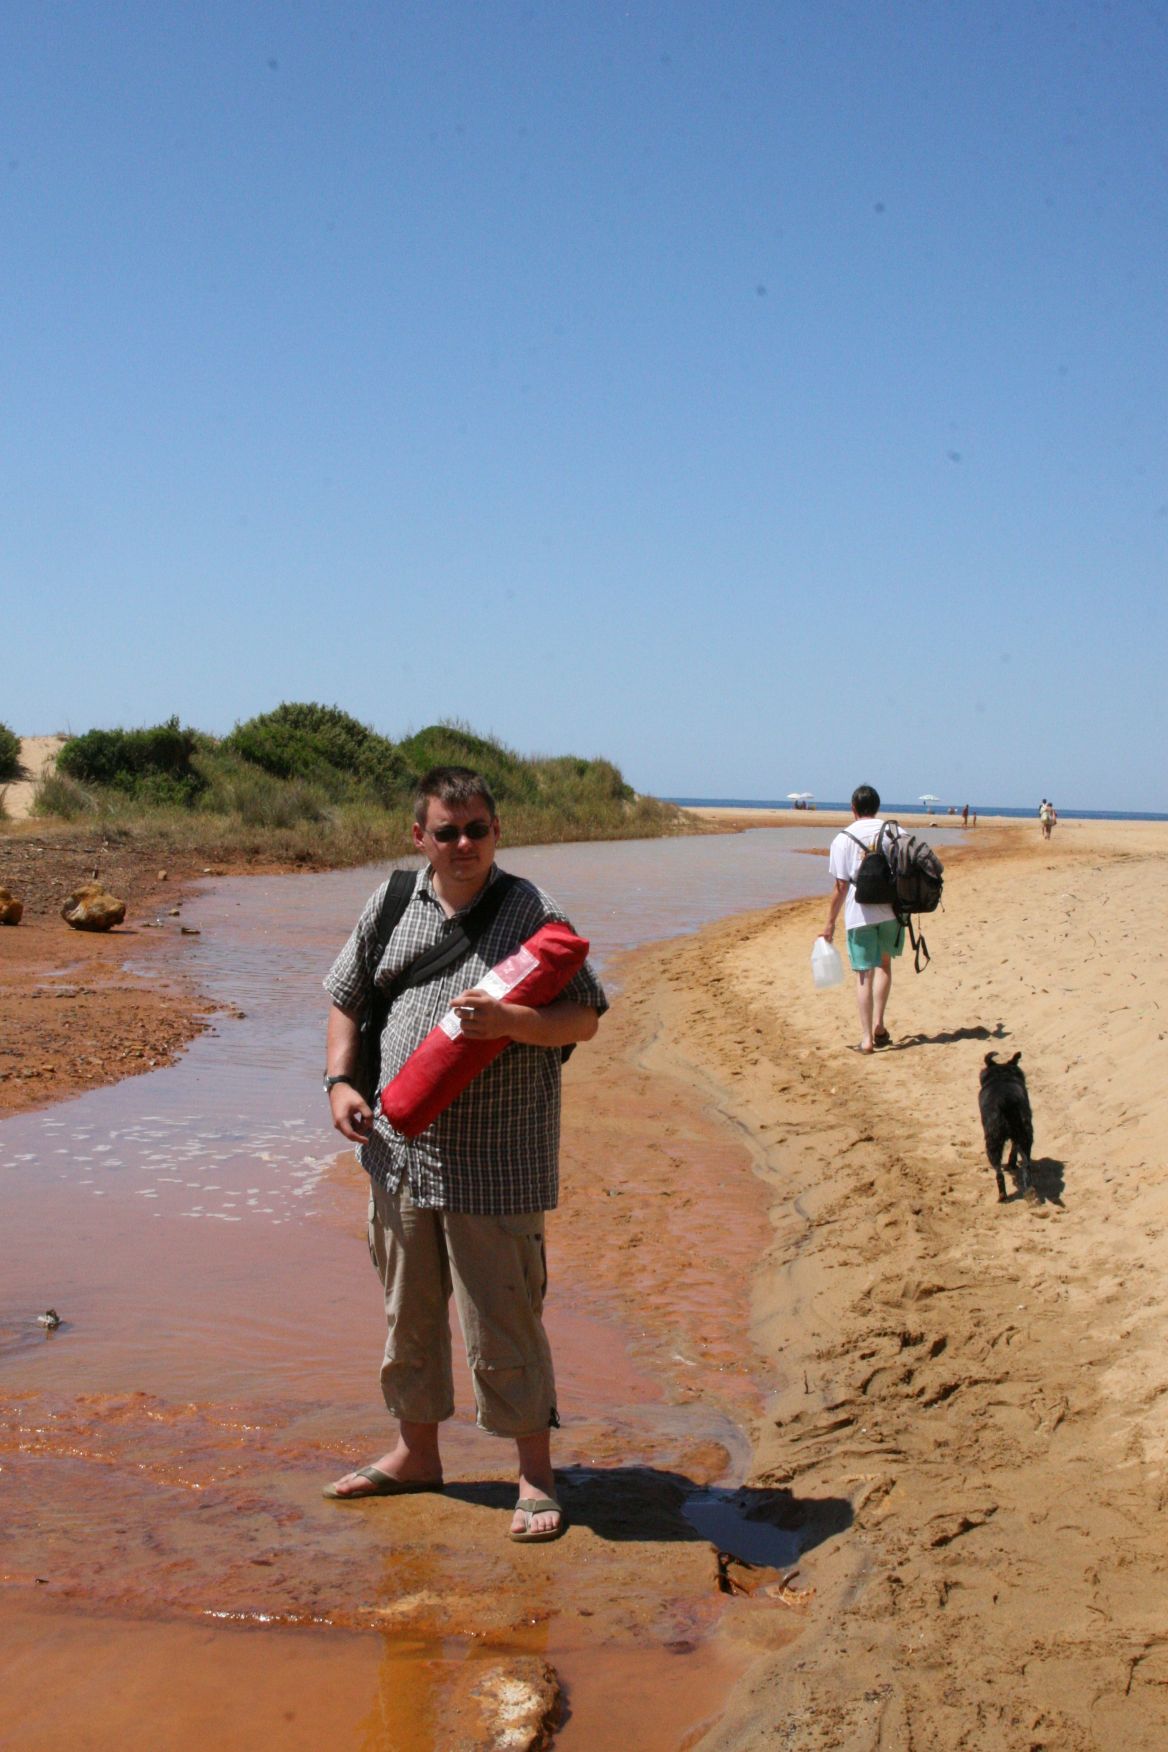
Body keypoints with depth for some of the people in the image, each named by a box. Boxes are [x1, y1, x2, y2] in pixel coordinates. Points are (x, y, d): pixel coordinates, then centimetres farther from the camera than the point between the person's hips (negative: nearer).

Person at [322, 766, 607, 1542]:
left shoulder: (531, 912, -6)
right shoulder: (391, 904, 7)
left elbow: (585, 1015, -7)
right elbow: (347, 996, 17)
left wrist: (507, 1021, -24)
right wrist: (340, 1080, 3)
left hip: (495, 1166, -5)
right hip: (400, 1151, 5)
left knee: (504, 1320, 1)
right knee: (408, 1311, 17)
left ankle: (535, 1476, 17)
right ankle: (417, 1453, 35)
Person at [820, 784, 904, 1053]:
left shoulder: (843, 839, -3)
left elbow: (840, 886, -5)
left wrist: (830, 922, 3)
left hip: (859, 914, -2)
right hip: (892, 910, 2)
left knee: (864, 975, 2)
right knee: (884, 963, 22)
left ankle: (866, 1038, 0)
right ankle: (879, 1025, 16)